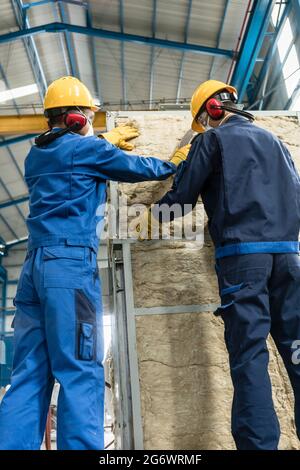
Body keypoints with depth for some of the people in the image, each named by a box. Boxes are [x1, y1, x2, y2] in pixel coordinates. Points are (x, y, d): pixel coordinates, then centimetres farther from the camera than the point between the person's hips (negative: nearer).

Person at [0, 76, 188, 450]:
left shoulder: (35, 157, 22)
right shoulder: (87, 148, 2)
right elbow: (138, 169, 13)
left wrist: (104, 141, 51)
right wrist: (174, 163, 31)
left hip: (34, 263, 8)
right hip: (71, 263, -7)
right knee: (81, 372, -8)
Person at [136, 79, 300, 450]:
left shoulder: (212, 139, 7)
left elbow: (182, 196, 4)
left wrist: (151, 216, 22)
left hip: (242, 252, -5)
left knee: (249, 353, -7)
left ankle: (259, 443, -10)